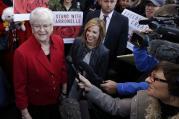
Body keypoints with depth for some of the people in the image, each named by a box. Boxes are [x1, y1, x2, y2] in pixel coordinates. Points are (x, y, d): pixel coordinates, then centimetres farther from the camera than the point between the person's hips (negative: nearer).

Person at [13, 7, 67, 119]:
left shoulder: (59, 41, -12)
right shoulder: (22, 52, -26)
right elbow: (20, 86, -16)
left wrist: (64, 88, 10)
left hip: (57, 100, 4)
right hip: (36, 106, -4)